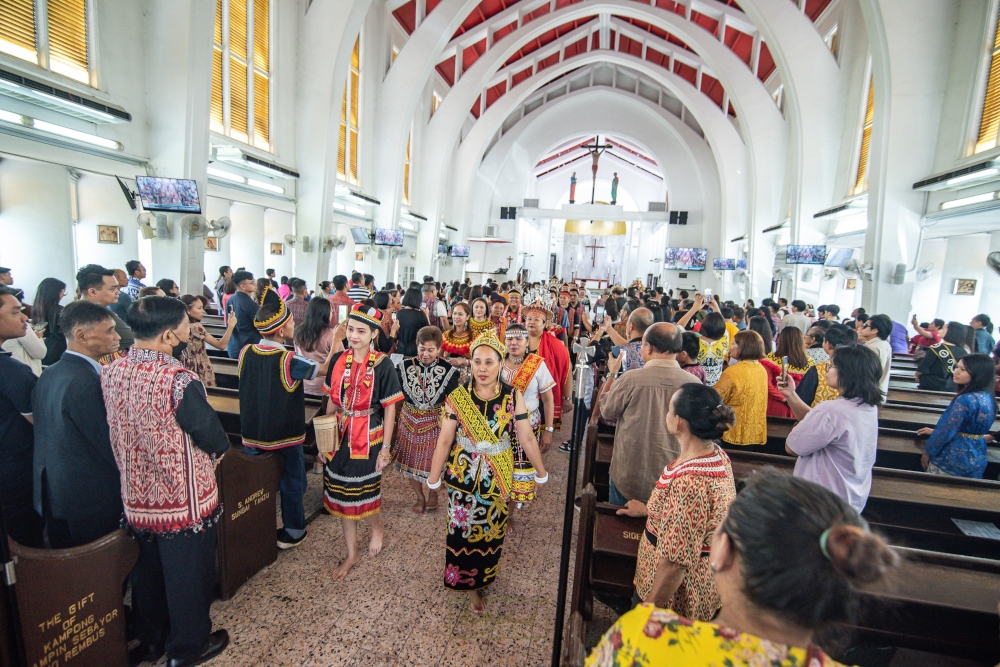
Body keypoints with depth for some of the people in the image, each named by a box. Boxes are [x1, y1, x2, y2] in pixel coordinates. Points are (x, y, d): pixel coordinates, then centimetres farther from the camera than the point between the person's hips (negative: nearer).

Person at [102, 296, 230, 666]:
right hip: (184, 499, -6)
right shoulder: (180, 380, -29)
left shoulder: (110, 372, -6)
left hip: (137, 497, 7)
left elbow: (115, 432, 8)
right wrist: (214, 453, 2)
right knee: (188, 574, 15)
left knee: (147, 570, 26)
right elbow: (216, 440, -20)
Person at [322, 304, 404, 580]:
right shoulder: (338, 360, 0)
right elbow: (332, 401, 9)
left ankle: (378, 527, 42)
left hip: (368, 438, -4)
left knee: (364, 495, 7)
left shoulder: (382, 364, -13)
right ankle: (351, 554, 33)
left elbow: (389, 409, -10)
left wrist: (385, 447, -10)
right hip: (340, 436, 5)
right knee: (342, 495, 13)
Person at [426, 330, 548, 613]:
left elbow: (526, 438, -4)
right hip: (463, 477, 0)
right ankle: (470, 583, 36)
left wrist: (541, 473, 3)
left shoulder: (513, 396, -10)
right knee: (464, 530, 10)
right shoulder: (457, 396, -11)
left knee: (491, 530, 16)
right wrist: (433, 479, -2)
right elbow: (444, 441, -6)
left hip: (498, 478, 1)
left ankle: (483, 576, 43)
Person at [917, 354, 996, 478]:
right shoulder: (988, 398, 3)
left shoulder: (965, 400, -25)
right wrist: (935, 431, 23)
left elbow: (946, 432, -21)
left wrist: (927, 452, -8)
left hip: (953, 461, -8)